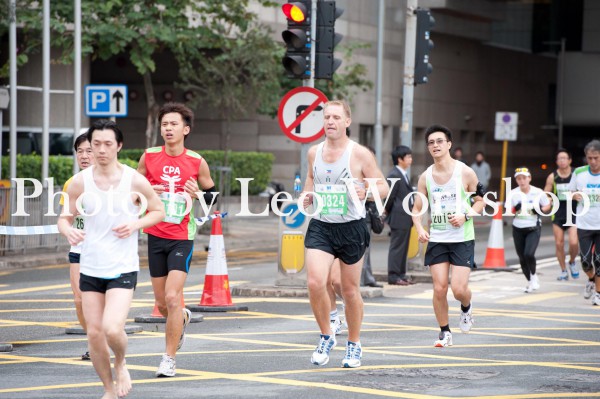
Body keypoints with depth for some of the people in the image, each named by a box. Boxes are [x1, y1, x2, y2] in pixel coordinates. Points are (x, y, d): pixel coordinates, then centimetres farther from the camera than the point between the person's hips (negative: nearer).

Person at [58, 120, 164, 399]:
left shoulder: (135, 181, -8)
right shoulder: (80, 181, -2)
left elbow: (159, 211, 5)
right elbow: (65, 217, 5)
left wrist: (136, 224, -14)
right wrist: (68, 230, -19)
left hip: (123, 268, -3)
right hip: (90, 268, 3)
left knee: (112, 329, -20)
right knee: (94, 334, 4)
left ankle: (121, 365, 14)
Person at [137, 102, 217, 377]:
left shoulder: (197, 162, -4)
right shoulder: (149, 157, 0)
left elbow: (213, 194, 8)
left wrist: (199, 195, -13)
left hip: (182, 237, -3)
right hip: (156, 236, 3)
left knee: (172, 297, -16)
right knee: (162, 303, 11)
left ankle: (169, 358, -4)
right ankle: (183, 318, 47)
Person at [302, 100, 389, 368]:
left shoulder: (359, 154, -6)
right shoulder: (314, 152, 7)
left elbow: (383, 188, -3)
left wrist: (365, 192, -24)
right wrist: (307, 197, 2)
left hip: (351, 228, -3)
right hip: (320, 227, 3)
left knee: (350, 290, 8)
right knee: (315, 282, -16)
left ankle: (354, 345, 27)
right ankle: (326, 337, 6)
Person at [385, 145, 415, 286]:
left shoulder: (404, 175, 16)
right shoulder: (394, 175, -15)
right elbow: (390, 197, -16)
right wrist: (388, 211, -5)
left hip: (405, 217, 10)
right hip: (399, 217, -10)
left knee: (403, 247, 14)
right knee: (397, 246, -5)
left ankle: (401, 274, 21)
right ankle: (393, 276, -1)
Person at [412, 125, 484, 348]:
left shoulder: (465, 172, -6)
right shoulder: (425, 177, 3)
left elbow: (480, 201, 3)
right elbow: (417, 208, 9)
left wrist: (465, 216, -15)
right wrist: (420, 229, -9)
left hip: (462, 239, -3)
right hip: (437, 239, 3)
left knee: (459, 289, -10)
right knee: (439, 288, -2)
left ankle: (466, 308, 26)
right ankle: (445, 333, 15)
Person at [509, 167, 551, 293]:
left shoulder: (538, 193, -6)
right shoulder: (513, 194, -4)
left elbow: (547, 205, 8)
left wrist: (540, 210, -13)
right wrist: (515, 208, -30)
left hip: (534, 229, -2)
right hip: (518, 229, 2)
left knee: (529, 254, -20)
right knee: (522, 258, 8)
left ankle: (534, 275, 8)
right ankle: (530, 282, 28)